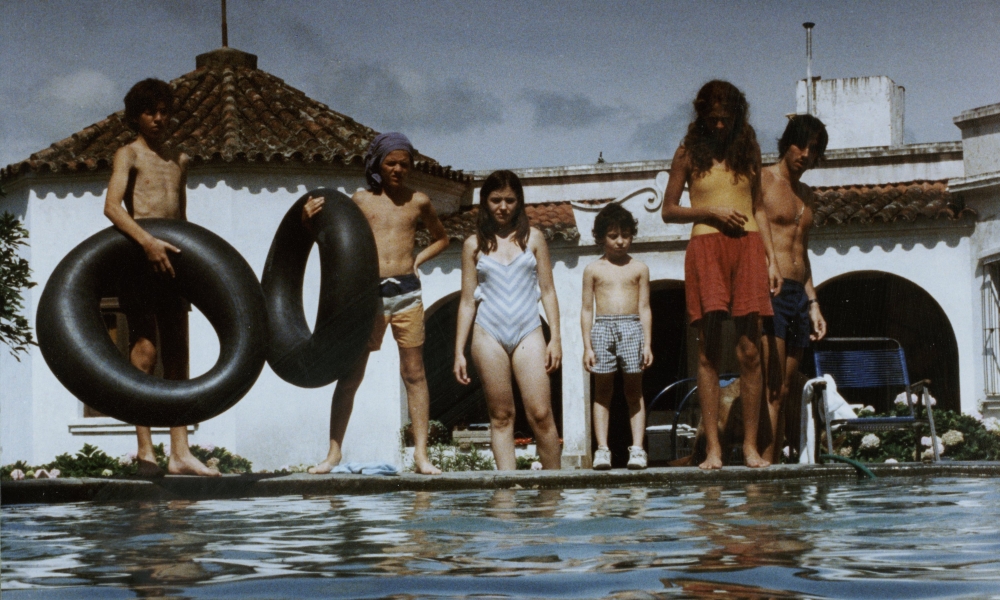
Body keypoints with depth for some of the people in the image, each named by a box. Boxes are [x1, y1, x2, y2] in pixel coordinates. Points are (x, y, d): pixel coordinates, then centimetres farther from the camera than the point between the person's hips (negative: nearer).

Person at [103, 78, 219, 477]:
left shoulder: (179, 160, 19)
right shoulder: (128, 155, 0)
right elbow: (111, 207, -16)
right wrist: (147, 242, -29)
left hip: (170, 262, 6)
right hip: (137, 260, -6)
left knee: (176, 354, 3)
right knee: (145, 350, -10)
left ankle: (179, 452, 2)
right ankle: (145, 450, -9)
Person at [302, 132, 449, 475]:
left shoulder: (418, 201, 10)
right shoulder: (361, 199, 7)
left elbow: (441, 238, 26)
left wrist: (418, 260, 10)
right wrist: (309, 220, -5)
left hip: (406, 292, 1)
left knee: (414, 373, 2)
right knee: (350, 374, 0)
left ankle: (421, 453, 4)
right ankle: (334, 451, 4)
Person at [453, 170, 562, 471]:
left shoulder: (532, 238, 9)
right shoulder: (475, 244, 9)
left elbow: (548, 290, 10)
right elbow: (467, 300, 10)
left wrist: (555, 337, 2)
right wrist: (459, 351, 6)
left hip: (528, 333, 0)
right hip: (489, 334, 0)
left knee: (540, 414, -9)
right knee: (501, 416, 1)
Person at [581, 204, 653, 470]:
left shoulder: (639, 269, 9)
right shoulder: (593, 270, 8)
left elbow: (644, 308, 8)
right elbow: (587, 309, 7)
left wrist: (647, 343, 1)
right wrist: (587, 346, 0)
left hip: (632, 328, 0)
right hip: (602, 328, 0)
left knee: (634, 390, 1)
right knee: (603, 390, 0)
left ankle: (637, 448, -1)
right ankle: (602, 449, -1)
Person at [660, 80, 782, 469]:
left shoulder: (748, 149, 14)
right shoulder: (689, 153, 8)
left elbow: (758, 207, 18)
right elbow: (668, 210, 10)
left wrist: (771, 259, 11)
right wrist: (710, 211, -5)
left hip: (748, 245, 2)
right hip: (706, 246, -2)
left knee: (749, 351, -2)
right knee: (709, 351, -6)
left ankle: (750, 446, 1)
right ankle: (713, 448, -6)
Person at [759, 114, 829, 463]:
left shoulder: (806, 195, 22)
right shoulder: (761, 181, -1)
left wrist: (813, 303, 21)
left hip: (797, 294, 8)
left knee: (783, 391, 3)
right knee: (770, 388, -15)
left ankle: (769, 463, 2)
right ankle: (765, 462, -18)